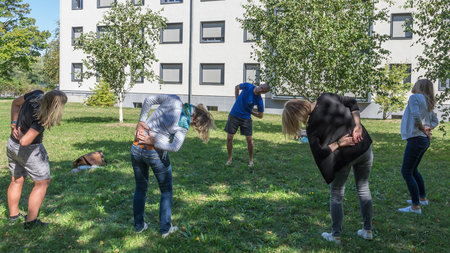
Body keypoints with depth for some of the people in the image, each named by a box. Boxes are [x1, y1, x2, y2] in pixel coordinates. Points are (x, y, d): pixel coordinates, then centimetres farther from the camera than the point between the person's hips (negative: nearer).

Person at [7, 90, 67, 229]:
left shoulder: (37, 94, -12)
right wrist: (20, 135, -14)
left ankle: (13, 215, 38)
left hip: (12, 145, 9)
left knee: (16, 180, 22)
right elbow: (24, 142, -36)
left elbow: (15, 103, 7)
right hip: (30, 150, -9)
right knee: (42, 183, 6)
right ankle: (31, 221, 6)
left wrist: (14, 124, 3)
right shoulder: (41, 119, -33)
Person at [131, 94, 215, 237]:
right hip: (156, 154, -5)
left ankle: (139, 225, 31)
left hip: (136, 149, 5)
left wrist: (141, 121, 1)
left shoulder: (174, 100, -4)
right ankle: (165, 228, 22)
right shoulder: (183, 126, -14)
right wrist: (153, 142, -16)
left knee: (140, 188, 22)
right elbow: (175, 147, -25)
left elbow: (149, 100, 1)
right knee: (166, 190, 17)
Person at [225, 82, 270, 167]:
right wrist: (237, 100, 4)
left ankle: (251, 160, 19)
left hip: (246, 118, -1)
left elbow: (260, 115, -2)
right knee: (229, 138, 0)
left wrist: (249, 111, -3)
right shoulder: (247, 86, -12)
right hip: (234, 115, 1)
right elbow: (237, 87, 10)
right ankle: (230, 158, 18)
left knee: (249, 139, -2)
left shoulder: (259, 101, -14)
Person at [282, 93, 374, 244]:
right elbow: (352, 103, 2)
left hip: (344, 157, -5)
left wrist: (339, 143, -10)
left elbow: (319, 153, -17)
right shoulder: (327, 98, -6)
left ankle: (335, 235, 22)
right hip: (364, 148, 5)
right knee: (363, 189, 18)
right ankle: (367, 230, 28)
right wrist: (357, 125, -5)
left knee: (336, 195, 14)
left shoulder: (312, 127, -15)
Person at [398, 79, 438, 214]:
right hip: (425, 141, 10)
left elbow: (416, 115, -26)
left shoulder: (415, 97, -10)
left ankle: (415, 207, -1)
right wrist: (428, 128, 7)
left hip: (416, 139, -10)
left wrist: (423, 129, -12)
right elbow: (435, 120, 26)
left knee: (406, 172, -4)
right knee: (413, 170, 23)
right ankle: (422, 198, 33)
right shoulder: (427, 102, 17)